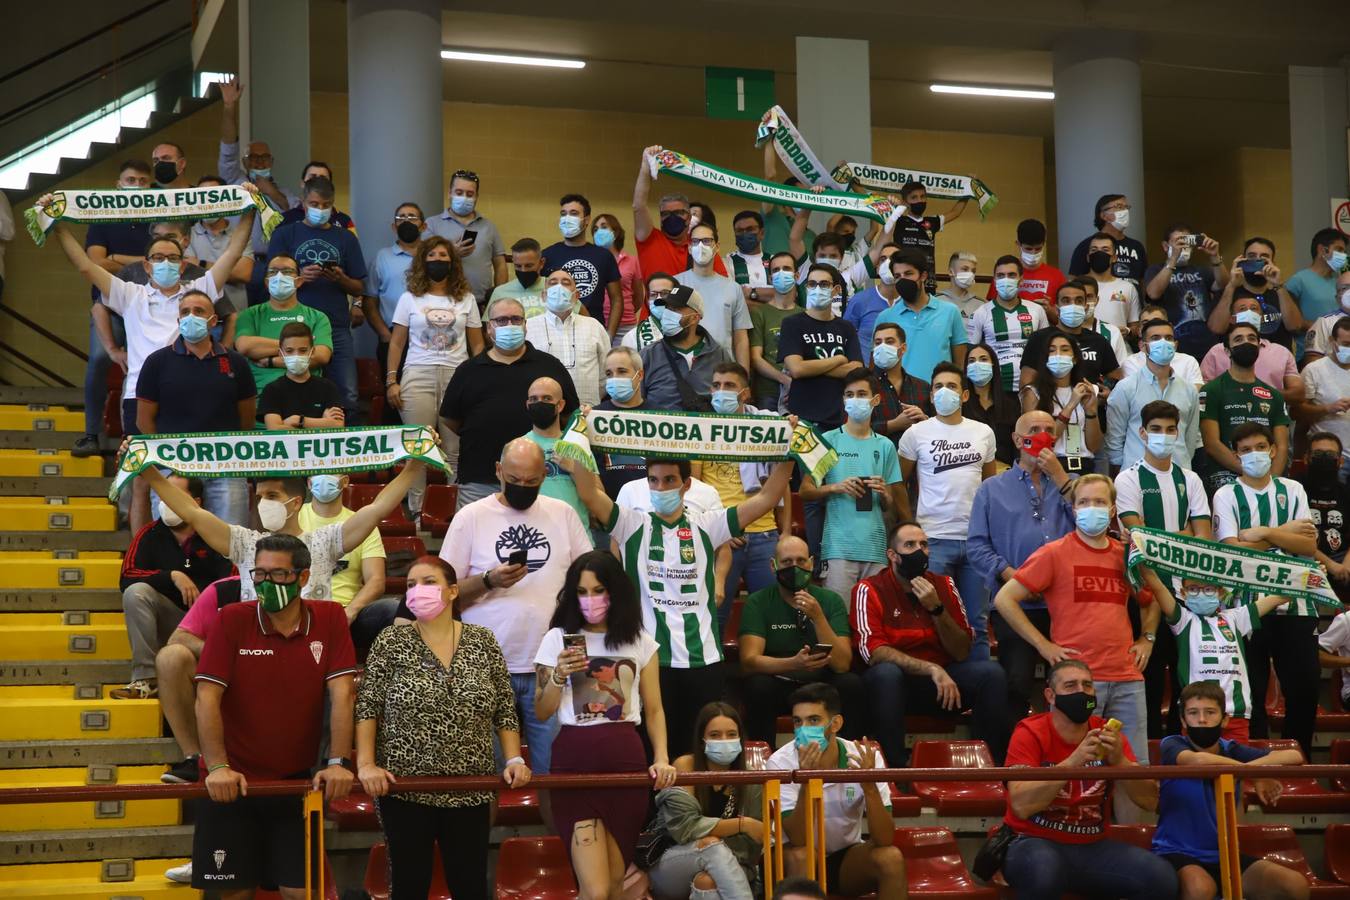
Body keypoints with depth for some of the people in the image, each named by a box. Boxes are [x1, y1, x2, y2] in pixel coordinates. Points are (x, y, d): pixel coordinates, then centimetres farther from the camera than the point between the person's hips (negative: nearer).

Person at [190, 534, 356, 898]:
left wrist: (338, 763, -17)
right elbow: (207, 697, -10)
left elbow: (341, 694, -7)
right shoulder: (233, 619, -6)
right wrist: (218, 766, -19)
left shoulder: (329, 619, -3)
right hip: (232, 782, 0)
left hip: (296, 783, 0)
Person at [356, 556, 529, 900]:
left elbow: (505, 711, 7)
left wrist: (514, 760, -3)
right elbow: (367, 708, -3)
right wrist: (366, 764, -13)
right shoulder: (390, 643, 0)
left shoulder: (483, 642, 5)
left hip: (470, 791, 2)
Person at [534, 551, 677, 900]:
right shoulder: (558, 639, 4)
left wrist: (661, 759, -4)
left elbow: (654, 709, 10)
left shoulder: (639, 641, 9)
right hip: (574, 761, -2)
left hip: (626, 758, 2)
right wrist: (559, 677, -11)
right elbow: (541, 713, 6)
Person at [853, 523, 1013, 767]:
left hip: (941, 677, 4)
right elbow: (873, 651, -19)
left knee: (991, 672, -21)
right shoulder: (869, 590, -5)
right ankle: (896, 767, -30)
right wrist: (932, 669, -28)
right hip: (898, 680, -4)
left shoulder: (944, 585, 7)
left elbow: (962, 653, 1)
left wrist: (936, 608, -14)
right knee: (885, 673, -37)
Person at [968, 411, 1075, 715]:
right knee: (1015, 684, -9)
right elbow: (976, 545, 5)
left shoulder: (1068, 484, 18)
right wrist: (1009, 574, -10)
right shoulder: (992, 489, 14)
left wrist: (1059, 477, -1)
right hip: (1015, 606, -1)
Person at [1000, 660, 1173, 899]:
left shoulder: (1107, 734, 4)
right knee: (1044, 871, -39)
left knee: (1162, 878, -21)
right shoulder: (1030, 734, -7)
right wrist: (1074, 760, -27)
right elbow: (1021, 805, -21)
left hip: (1093, 846, 4)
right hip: (1036, 842, -4)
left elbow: (1150, 801, -2)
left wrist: (1119, 760, -20)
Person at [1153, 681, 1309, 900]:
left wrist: (1249, 767, -24)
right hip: (1177, 853, -5)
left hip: (1223, 853, 5)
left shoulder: (1232, 750, 5)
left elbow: (1294, 757, -7)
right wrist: (1255, 774, -22)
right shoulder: (1172, 745, -8)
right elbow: (1199, 760, -32)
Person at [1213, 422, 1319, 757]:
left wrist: (1265, 533, -13)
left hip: (1295, 604, 2)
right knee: (1251, 691, 3)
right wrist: (1286, 532, -8)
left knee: (1304, 687, 4)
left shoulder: (1293, 490, 10)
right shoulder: (1227, 495, 2)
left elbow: (1309, 545, -1)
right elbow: (1234, 550, -11)